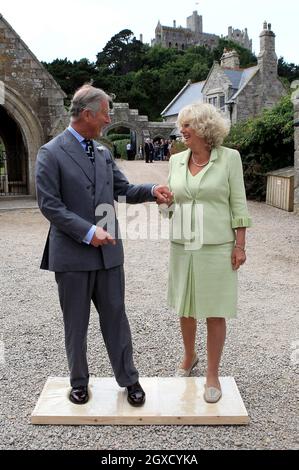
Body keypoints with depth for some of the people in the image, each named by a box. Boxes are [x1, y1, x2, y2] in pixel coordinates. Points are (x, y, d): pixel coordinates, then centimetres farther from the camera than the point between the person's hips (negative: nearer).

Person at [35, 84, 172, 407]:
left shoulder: (103, 152, 10)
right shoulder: (51, 153, -8)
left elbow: (123, 189, 14)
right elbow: (49, 204, -13)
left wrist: (151, 191, -5)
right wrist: (87, 232, -19)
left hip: (108, 250, 5)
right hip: (72, 254, -4)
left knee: (115, 317, 11)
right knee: (76, 322, 11)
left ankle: (128, 379, 25)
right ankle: (79, 381, 29)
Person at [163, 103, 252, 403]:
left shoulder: (229, 158, -5)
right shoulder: (176, 160, 6)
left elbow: (238, 204, -5)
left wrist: (240, 245, -8)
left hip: (216, 246, -4)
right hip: (182, 245, 4)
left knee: (215, 312, 4)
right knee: (185, 307, 15)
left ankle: (212, 375, 19)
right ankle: (189, 356, 39)